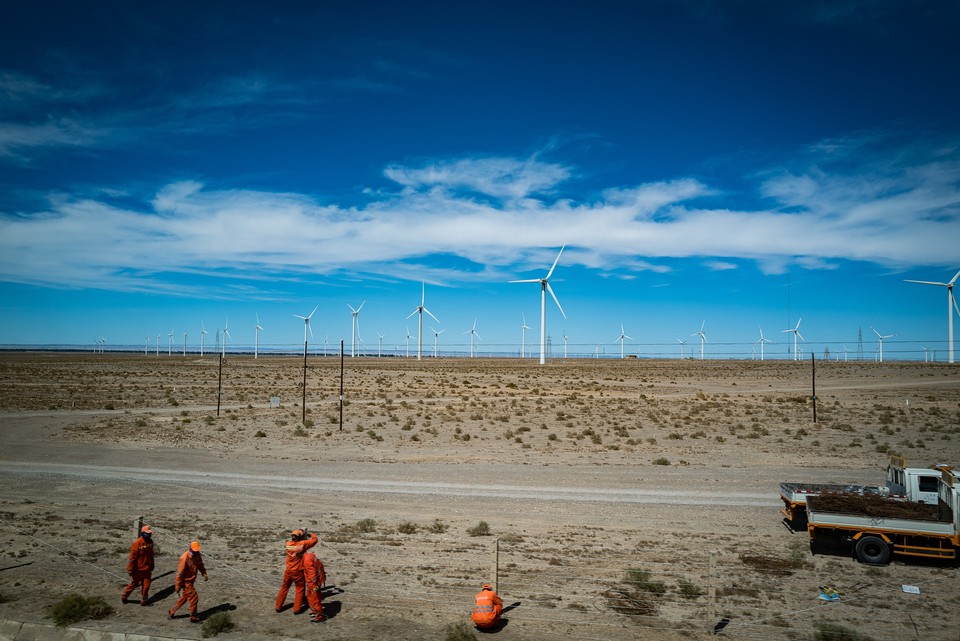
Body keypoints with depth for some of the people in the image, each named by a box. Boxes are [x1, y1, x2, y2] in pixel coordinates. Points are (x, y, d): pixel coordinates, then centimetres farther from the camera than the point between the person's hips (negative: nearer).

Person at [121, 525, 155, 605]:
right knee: (134, 584, 11)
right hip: (138, 569, -5)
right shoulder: (137, 543, -20)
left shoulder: (150, 542, 0)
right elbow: (132, 557, -16)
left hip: (147, 569, 5)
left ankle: (144, 601, 21)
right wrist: (130, 571, -14)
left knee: (146, 586, 7)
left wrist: (152, 567, 16)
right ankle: (123, 596, 35)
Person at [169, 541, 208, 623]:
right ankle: (193, 618, 11)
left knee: (184, 597, 22)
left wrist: (204, 574, -6)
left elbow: (200, 565, 10)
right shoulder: (185, 558, -26)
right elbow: (180, 572, -22)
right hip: (186, 581, -8)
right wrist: (178, 586, -18)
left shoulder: (197, 555, -3)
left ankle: (172, 612, 40)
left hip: (191, 580, 8)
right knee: (194, 598, -3)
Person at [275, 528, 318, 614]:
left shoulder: (288, 544, -6)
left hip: (288, 571, 5)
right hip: (298, 572, -4)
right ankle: (297, 609, 14)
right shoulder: (302, 544, -21)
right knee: (300, 589, 12)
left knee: (284, 588, 21)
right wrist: (311, 535, 7)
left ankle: (278, 606, 30)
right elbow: (314, 540, -13)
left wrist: (304, 536, 9)